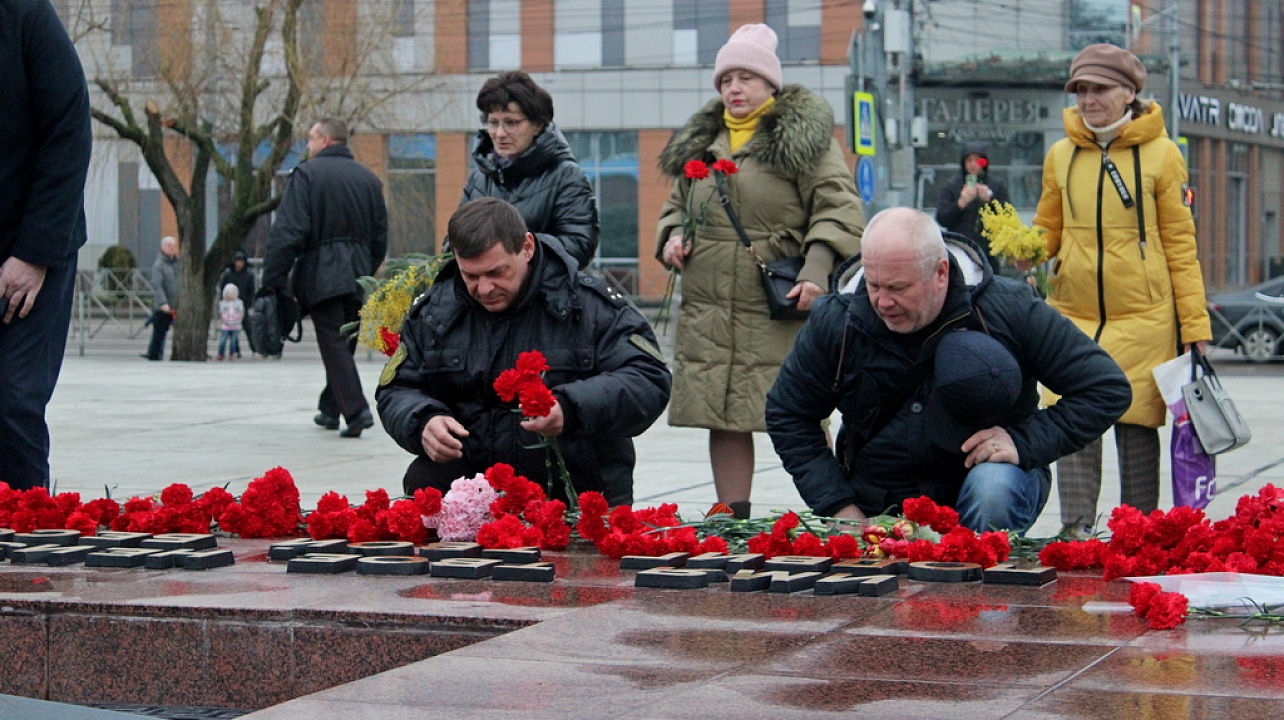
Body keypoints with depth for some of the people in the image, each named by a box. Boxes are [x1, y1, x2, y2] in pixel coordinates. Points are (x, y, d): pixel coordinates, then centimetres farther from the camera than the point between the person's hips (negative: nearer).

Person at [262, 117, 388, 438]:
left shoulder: (307, 174, -5)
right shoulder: (368, 178, 14)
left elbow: (288, 231, -13)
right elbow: (380, 236, 15)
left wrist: (273, 279, -11)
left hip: (321, 275, -6)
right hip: (357, 275, 6)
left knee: (334, 345, -7)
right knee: (344, 344, 16)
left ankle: (356, 410, -19)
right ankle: (330, 408, 26)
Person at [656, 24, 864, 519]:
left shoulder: (804, 135, 1)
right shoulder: (701, 141, 18)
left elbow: (837, 209, -5)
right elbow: (678, 204, 30)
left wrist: (817, 271, -17)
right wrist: (671, 236, 8)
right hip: (708, 308, 6)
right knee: (722, 416, 7)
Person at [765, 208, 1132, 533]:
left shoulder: (1008, 310, -16)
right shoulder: (836, 321, -9)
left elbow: (1109, 389, -11)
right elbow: (787, 415, 5)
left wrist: (1025, 443, -23)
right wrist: (839, 506, -6)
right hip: (879, 506, 3)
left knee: (994, 488, -35)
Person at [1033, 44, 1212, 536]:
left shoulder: (1160, 154, 0)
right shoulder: (1061, 155, 8)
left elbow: (1180, 245, 1)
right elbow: (1047, 231, 18)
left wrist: (1195, 325, -4)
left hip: (1143, 316, -2)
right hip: (1073, 312, 3)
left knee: (1137, 422, 1)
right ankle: (1077, 531, 2)